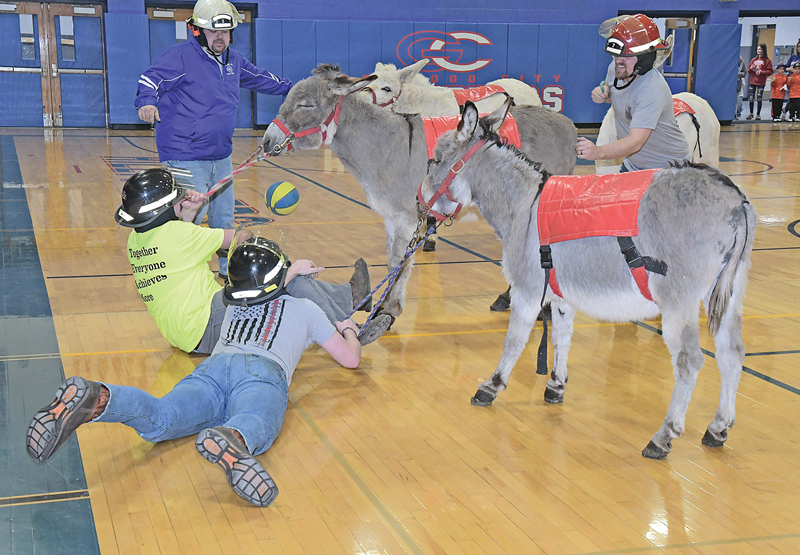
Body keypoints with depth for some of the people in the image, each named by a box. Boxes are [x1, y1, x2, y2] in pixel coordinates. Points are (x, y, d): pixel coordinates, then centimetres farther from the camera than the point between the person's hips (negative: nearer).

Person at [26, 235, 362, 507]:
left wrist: (289, 276, 78)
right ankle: (229, 440, -72)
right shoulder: (305, 309, 32)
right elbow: (350, 359, 39)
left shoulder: (232, 305, 41)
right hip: (262, 372, -3)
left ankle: (96, 398, -54)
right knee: (253, 427, -35)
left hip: (214, 365, 3)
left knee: (158, 420, -23)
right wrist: (349, 331, 61)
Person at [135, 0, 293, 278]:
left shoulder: (233, 60, 11)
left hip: (222, 156, 8)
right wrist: (147, 101, -44)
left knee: (223, 217, 20)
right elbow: (151, 78, -23)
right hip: (186, 158, -8)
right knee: (190, 218, -11)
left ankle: (229, 268, 36)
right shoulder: (180, 56, -12)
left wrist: (291, 89, 39)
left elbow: (260, 77, 28)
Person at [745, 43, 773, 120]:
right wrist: (751, 68, -5)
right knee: (750, 98, 2)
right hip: (752, 82, 4)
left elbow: (770, 71, -6)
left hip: (761, 83, -4)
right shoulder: (754, 60, 13)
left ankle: (758, 114, 7)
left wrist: (761, 72, -16)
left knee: (759, 98, -2)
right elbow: (748, 70, 16)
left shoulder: (767, 61, -1)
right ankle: (751, 113, 16)